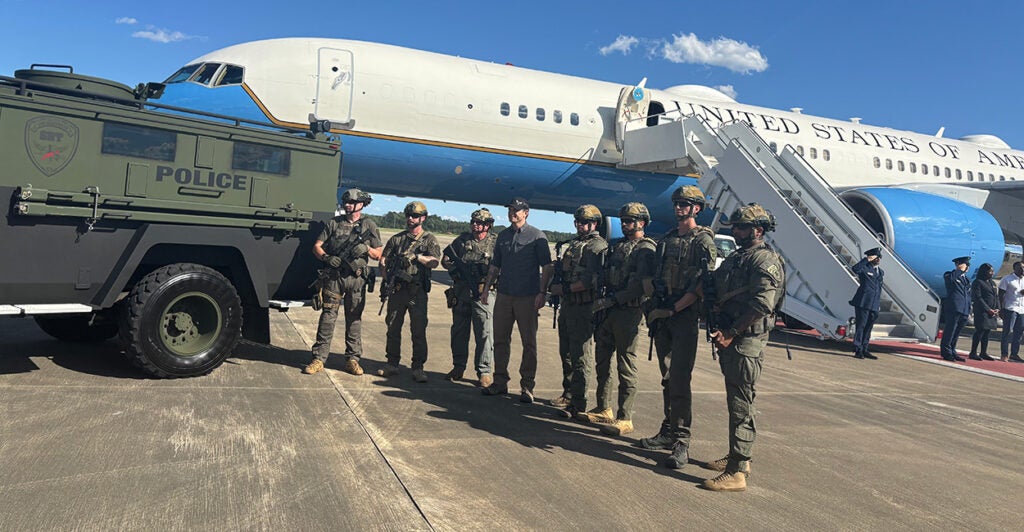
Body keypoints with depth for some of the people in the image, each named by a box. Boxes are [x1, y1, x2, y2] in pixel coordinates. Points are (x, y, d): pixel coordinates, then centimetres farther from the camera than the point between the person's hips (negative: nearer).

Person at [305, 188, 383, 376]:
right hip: (334, 276, 0)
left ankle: (352, 359, 12)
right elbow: (316, 247, 6)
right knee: (327, 317, -2)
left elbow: (378, 255, 9)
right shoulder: (333, 223, 9)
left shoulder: (369, 226, 10)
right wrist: (327, 257, -13)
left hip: (357, 278, 1)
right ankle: (319, 358, 1)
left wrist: (367, 249, -11)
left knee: (354, 319, 5)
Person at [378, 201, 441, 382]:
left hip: (418, 291, -3)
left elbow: (434, 263, -9)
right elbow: (383, 260, 12)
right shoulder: (397, 238, 13)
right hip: (397, 289, 3)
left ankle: (418, 368, 5)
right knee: (393, 328, 8)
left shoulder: (429, 240, 4)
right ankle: (392, 364, 20)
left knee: (419, 330, -3)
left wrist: (416, 256, -20)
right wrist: (387, 277, -4)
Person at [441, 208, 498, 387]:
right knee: (459, 331, 11)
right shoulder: (463, 239, 11)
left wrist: (489, 275, -18)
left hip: (482, 294, -4)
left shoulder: (495, 242, 0)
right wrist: (454, 267, -3)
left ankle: (484, 372, 6)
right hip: (460, 293, 4)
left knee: (484, 333, -2)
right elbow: (445, 258, 17)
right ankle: (458, 368, 23)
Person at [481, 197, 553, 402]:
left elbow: (546, 268, -5)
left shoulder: (537, 236, -2)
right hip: (504, 296, 5)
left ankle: (527, 387, 9)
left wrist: (541, 293, -13)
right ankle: (500, 382, 20)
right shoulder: (503, 235, 13)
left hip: (527, 298, -5)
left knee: (529, 343, 2)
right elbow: (495, 266, 19)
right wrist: (486, 289, 12)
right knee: (500, 340, 9)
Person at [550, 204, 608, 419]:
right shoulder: (573, 243, 18)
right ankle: (568, 397, 29)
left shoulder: (597, 246, -11)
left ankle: (578, 405, -1)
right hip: (567, 305, 9)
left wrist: (565, 288, -19)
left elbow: (592, 280, -21)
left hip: (583, 307, -9)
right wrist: (555, 285, 9)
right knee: (566, 354, 17)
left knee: (581, 358, -5)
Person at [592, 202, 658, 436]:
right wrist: (601, 301, 7)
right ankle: (603, 408, 27)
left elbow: (641, 286, -18)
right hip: (607, 311, 8)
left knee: (626, 366, -4)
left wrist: (611, 300, -20)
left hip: (628, 312, -8)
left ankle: (625, 419, 1)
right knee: (602, 361, 14)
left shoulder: (646, 250, -8)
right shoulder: (617, 246, 17)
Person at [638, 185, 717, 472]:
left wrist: (672, 310, -17)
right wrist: (653, 308, 6)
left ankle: (681, 442, -7)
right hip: (662, 317, 7)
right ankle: (668, 431, 21)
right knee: (667, 379, 12)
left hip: (685, 318, -7)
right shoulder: (667, 239, 15)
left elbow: (701, 286, -15)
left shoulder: (704, 241, -6)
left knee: (679, 380, -11)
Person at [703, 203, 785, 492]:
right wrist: (720, 330, 7)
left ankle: (736, 472, -3)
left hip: (746, 341, -9)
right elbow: (717, 293, 22)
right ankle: (737, 457, 29)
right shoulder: (735, 258, 17)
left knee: (741, 406, -7)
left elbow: (762, 304, -22)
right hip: (729, 339, 9)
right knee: (734, 401, 17)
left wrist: (731, 333, -20)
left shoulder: (765, 260, -12)